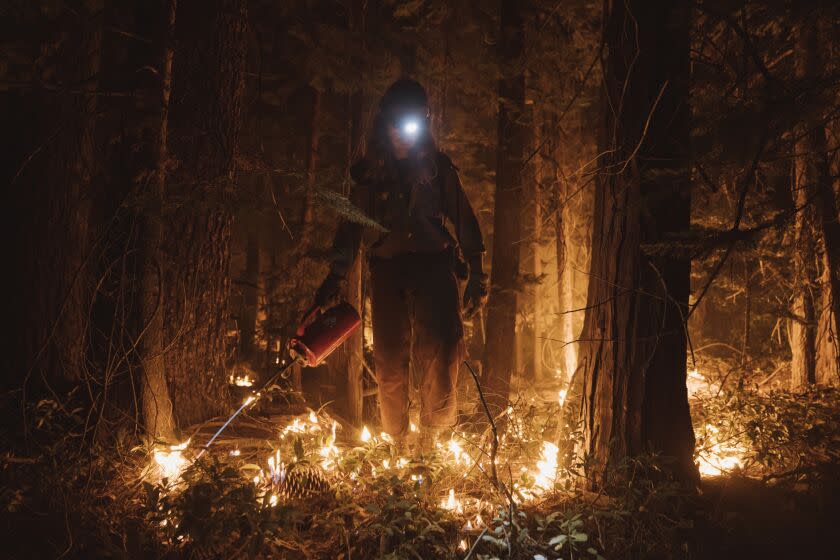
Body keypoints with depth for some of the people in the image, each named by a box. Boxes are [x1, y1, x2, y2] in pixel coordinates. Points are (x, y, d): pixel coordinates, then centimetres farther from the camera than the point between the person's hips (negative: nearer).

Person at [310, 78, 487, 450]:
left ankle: (433, 431, -4)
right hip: (387, 269, 2)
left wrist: (476, 276, 4)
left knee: (439, 350, -19)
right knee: (389, 362, 0)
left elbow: (464, 221, 10)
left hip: (433, 265, -1)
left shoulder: (438, 167, 10)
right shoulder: (369, 171, 14)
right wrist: (336, 277, 4)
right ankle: (396, 443, 14)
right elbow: (351, 227, 15)